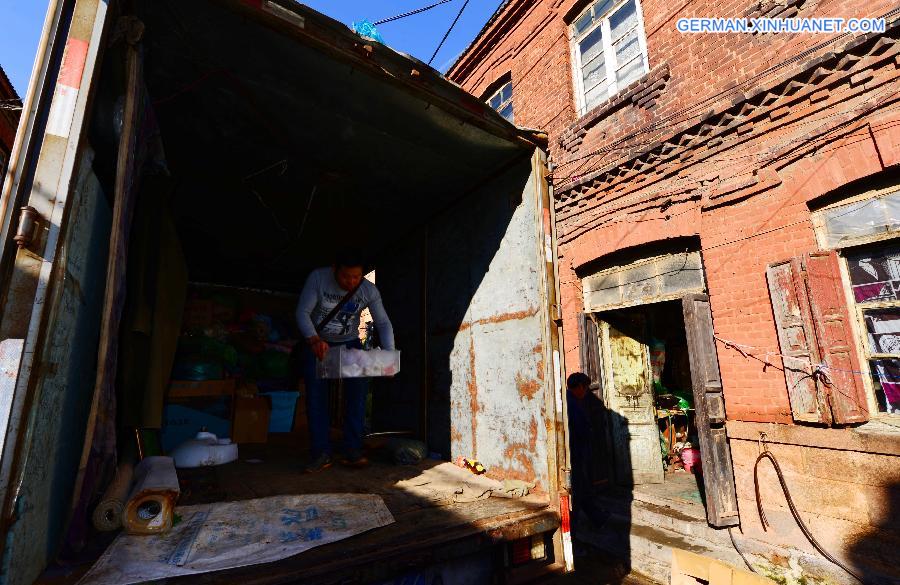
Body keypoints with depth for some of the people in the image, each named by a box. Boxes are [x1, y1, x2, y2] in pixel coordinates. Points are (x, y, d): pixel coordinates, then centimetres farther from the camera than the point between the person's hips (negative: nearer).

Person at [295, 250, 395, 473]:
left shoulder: (369, 291, -19)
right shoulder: (318, 278, -23)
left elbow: (383, 323, -18)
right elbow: (302, 312, -25)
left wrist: (389, 353, -34)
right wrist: (313, 339, -43)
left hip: (349, 343, 1)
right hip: (316, 342, -1)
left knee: (358, 390, -10)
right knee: (316, 395, -7)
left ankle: (352, 452, 1)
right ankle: (321, 454, 2)